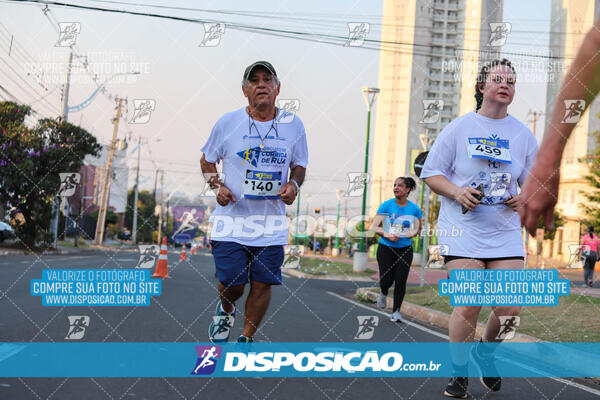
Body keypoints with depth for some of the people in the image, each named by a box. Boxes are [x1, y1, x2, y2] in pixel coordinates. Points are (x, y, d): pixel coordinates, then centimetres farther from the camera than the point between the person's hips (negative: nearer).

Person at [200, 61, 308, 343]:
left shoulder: (293, 125, 2)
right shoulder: (227, 123, -1)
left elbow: (299, 165, 15)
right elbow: (207, 160, 12)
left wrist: (293, 184, -7)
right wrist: (217, 186, -7)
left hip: (271, 222, 1)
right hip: (231, 219, -1)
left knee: (262, 285, 1)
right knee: (231, 285, -4)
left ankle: (246, 339, 24)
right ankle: (226, 309, 34)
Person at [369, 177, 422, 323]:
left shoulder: (414, 209, 0)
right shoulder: (386, 205, -5)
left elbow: (418, 230, 11)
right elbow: (374, 227, -7)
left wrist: (415, 232, -13)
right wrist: (387, 235, -25)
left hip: (405, 249, 1)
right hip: (386, 248, -1)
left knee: (401, 281, -6)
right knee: (386, 280, -5)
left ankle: (396, 311, 9)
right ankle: (383, 293, 33)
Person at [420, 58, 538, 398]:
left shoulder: (523, 135, 10)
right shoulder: (458, 128, 2)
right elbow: (431, 173, 4)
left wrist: (526, 198, -5)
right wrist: (457, 192, -14)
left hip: (506, 232, 3)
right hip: (463, 229, -3)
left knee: (510, 309, -5)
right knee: (468, 306, -9)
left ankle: (487, 349, 28)